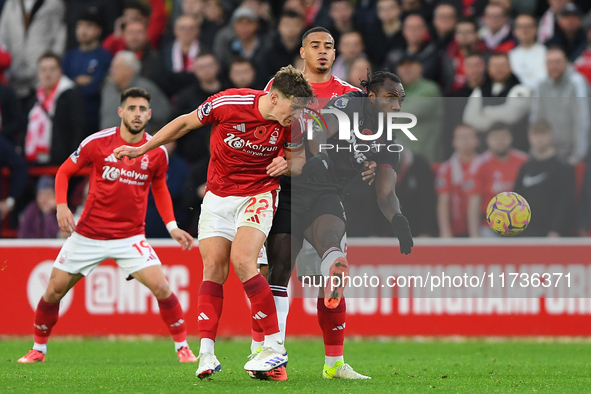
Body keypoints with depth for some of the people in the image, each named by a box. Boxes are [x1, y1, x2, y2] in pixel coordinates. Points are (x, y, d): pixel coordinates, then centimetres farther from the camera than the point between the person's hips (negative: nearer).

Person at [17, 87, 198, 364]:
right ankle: (38, 349, 22)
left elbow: (160, 189, 15)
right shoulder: (97, 143, -8)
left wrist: (172, 227, 4)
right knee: (54, 290, 2)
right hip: (88, 234, 0)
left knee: (161, 287, -17)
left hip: (130, 236, 0)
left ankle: (182, 347, -3)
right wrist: (62, 205, -11)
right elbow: (64, 171, 5)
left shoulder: (157, 151, -2)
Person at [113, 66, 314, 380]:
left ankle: (275, 346, -18)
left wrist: (287, 165, -22)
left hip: (258, 195, -1)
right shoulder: (227, 103, -19)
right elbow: (185, 123, -2)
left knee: (242, 261, -21)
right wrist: (142, 149, 5)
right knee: (213, 269, -6)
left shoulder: (292, 124, -13)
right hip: (217, 197, 1)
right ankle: (206, 353, -3)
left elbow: (298, 161, 3)